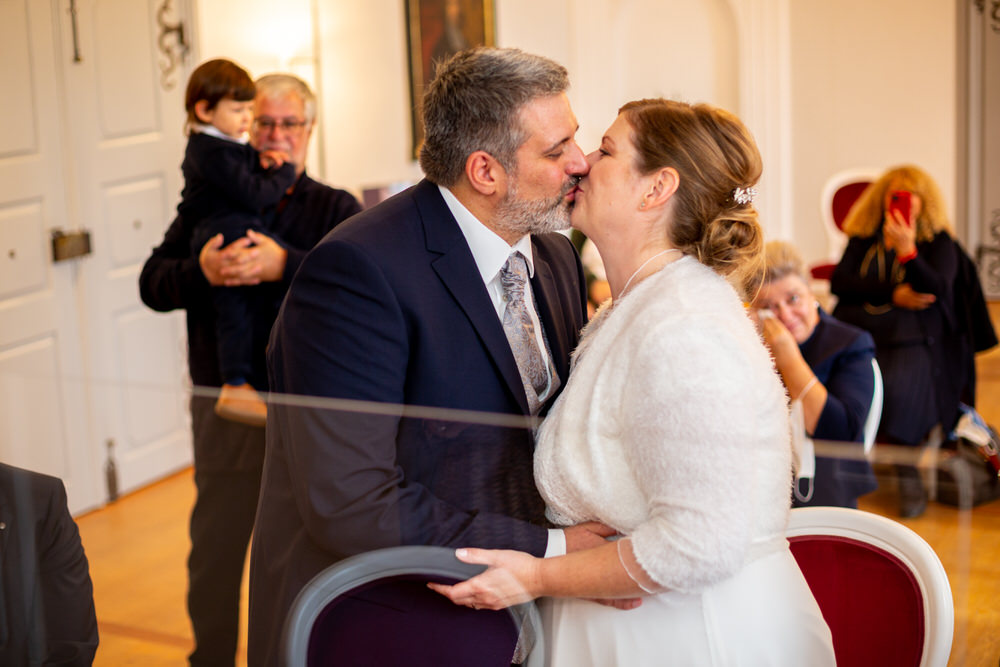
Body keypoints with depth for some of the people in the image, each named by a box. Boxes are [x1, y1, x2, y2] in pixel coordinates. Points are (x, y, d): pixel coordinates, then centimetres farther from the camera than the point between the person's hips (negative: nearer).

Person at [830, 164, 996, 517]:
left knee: (898, 391, -35)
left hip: (912, 339, -3)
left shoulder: (939, 243, 11)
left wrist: (906, 249, -20)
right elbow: (839, 282, 4)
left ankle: (907, 474, -18)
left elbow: (936, 289, -7)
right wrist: (892, 293, -6)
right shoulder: (863, 239, 19)